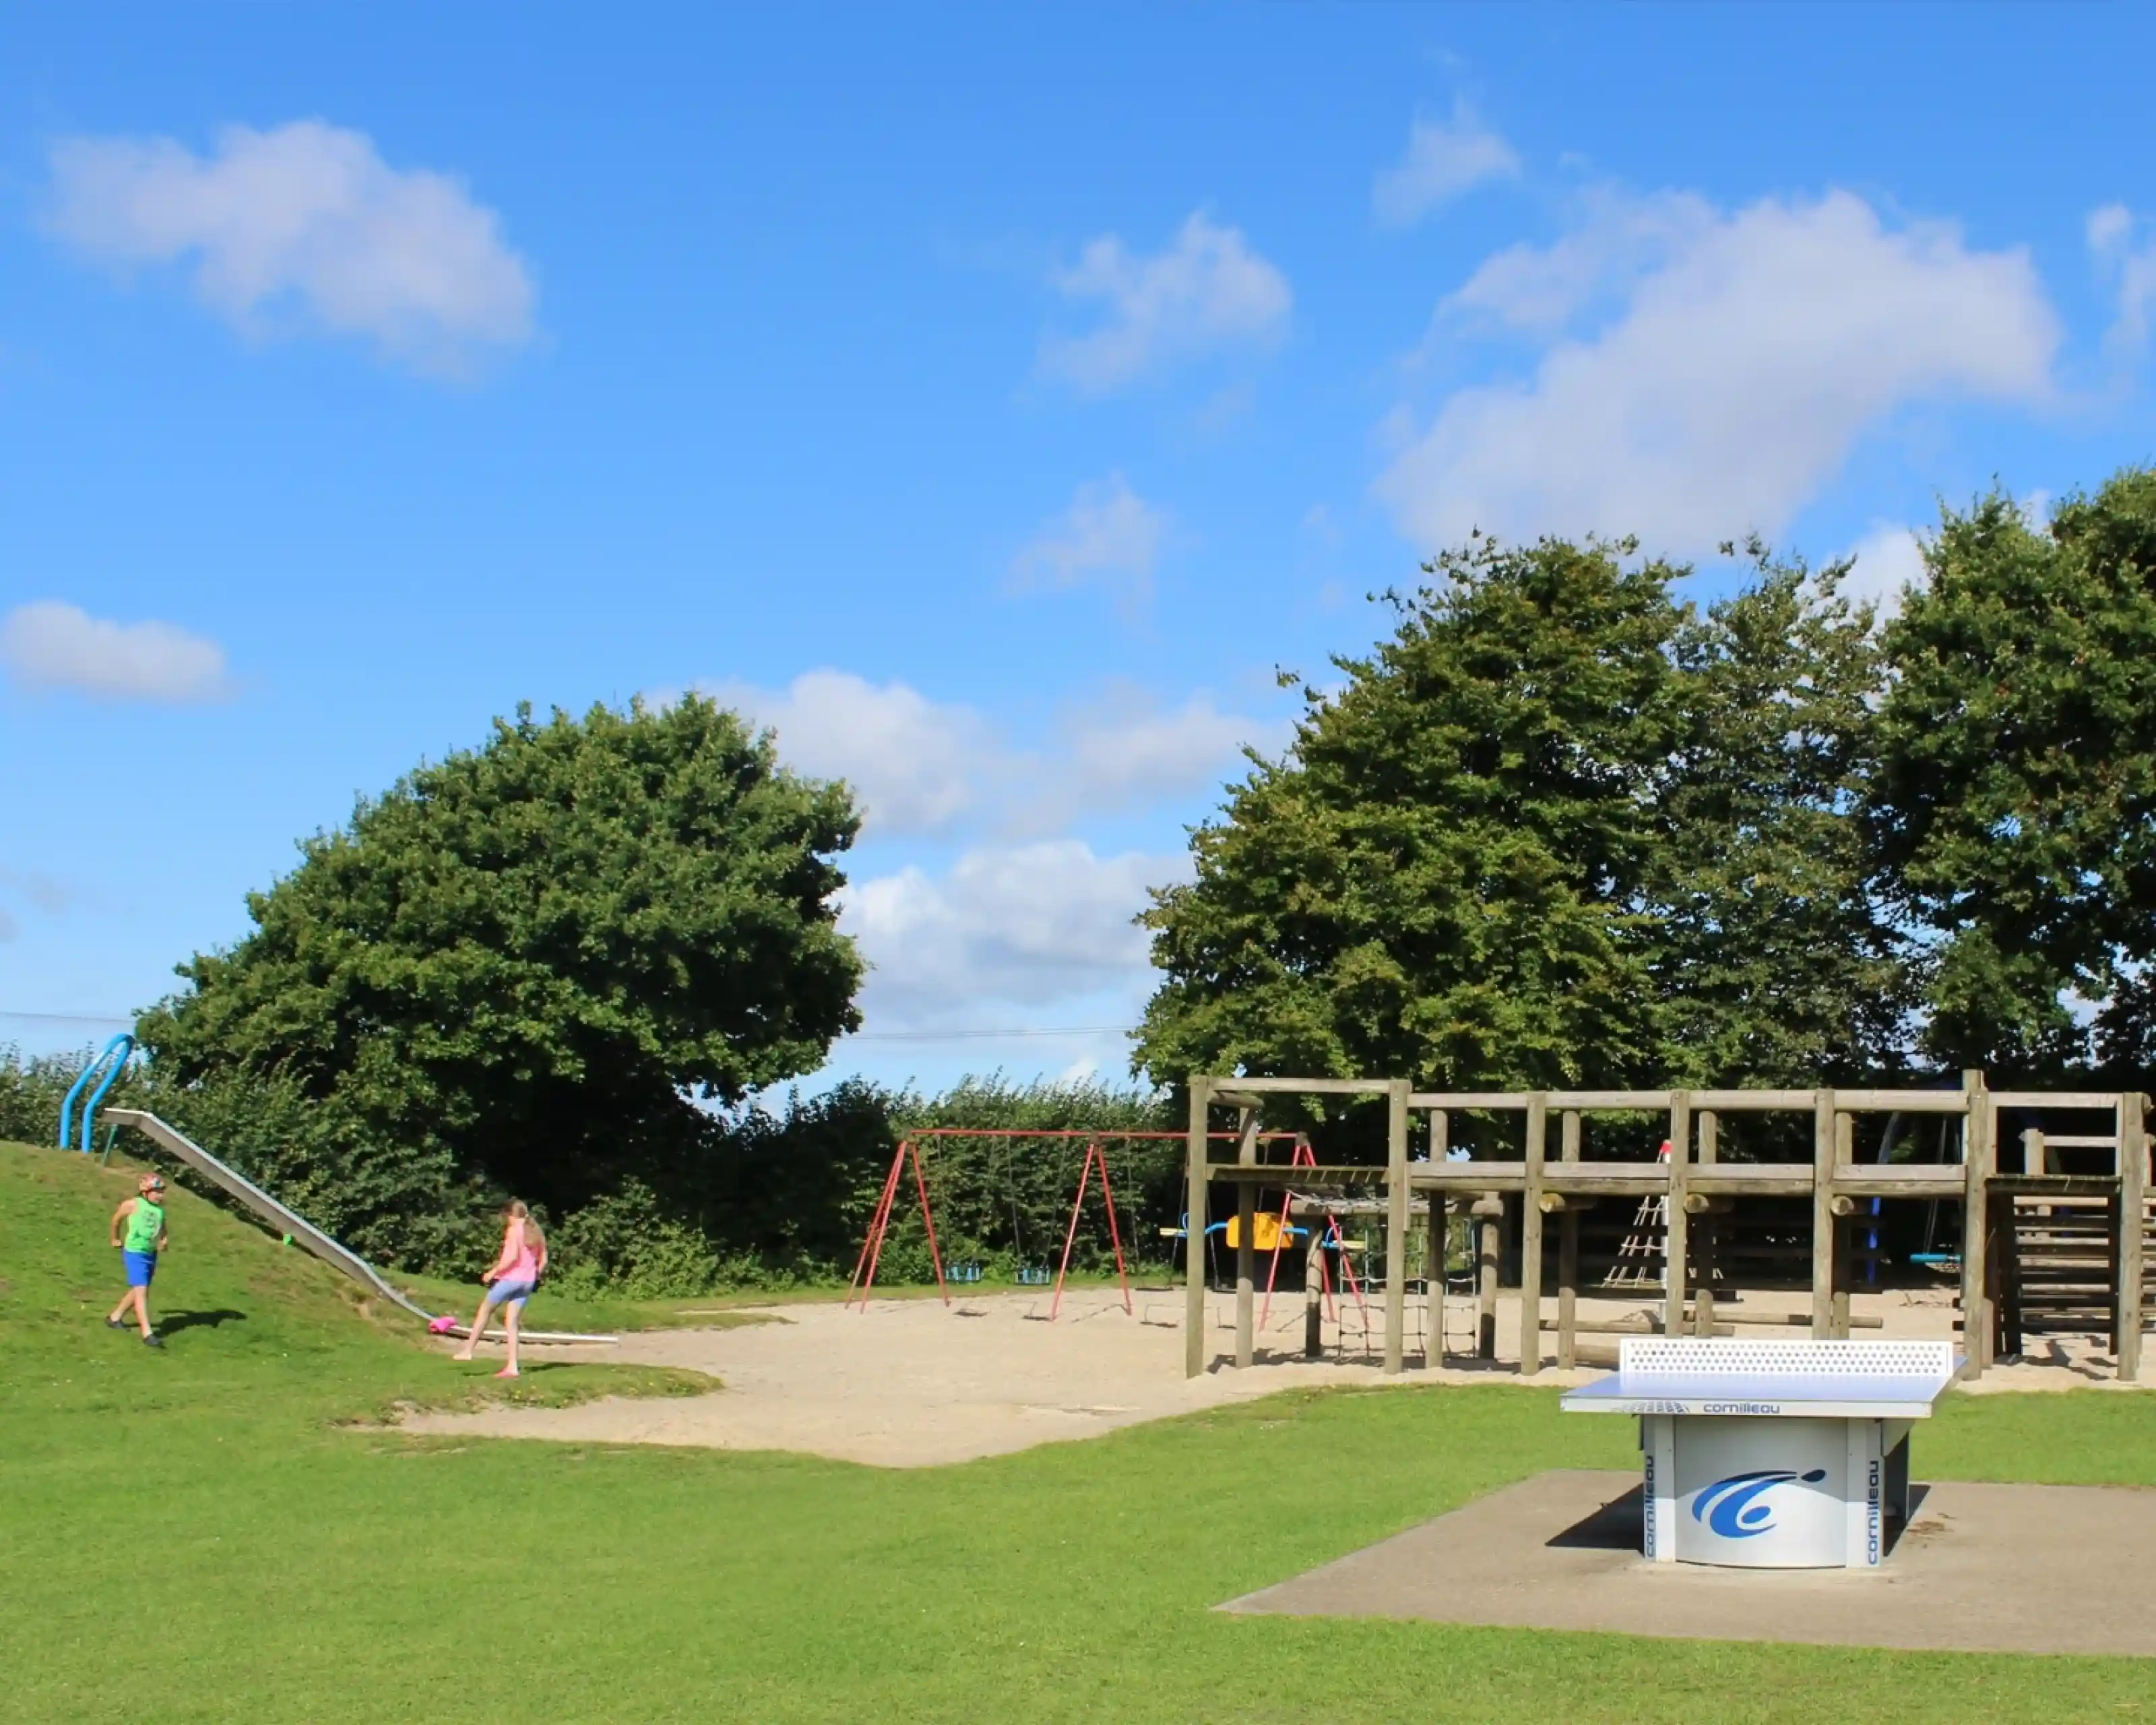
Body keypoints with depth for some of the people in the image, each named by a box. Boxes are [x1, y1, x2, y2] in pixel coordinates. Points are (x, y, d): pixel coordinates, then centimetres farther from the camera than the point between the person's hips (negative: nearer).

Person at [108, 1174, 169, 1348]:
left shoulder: (160, 1207, 0)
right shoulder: (133, 1205, -13)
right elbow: (116, 1219, 5)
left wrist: (164, 1240, -6)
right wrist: (116, 1239, 17)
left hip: (151, 1254, 7)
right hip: (135, 1253, -7)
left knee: (139, 1291, 19)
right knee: (141, 1291, -12)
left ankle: (115, 1318, 40)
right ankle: (147, 1334, -16)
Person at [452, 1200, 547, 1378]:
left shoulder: (514, 1230, -8)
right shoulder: (535, 1232, 13)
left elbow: (513, 1256, -21)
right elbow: (543, 1260, 12)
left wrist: (494, 1272, -14)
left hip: (511, 1278, -6)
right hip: (527, 1282, 6)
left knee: (485, 1309, 12)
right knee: (511, 1323, 7)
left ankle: (468, 1350, 13)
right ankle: (512, 1367, 0)